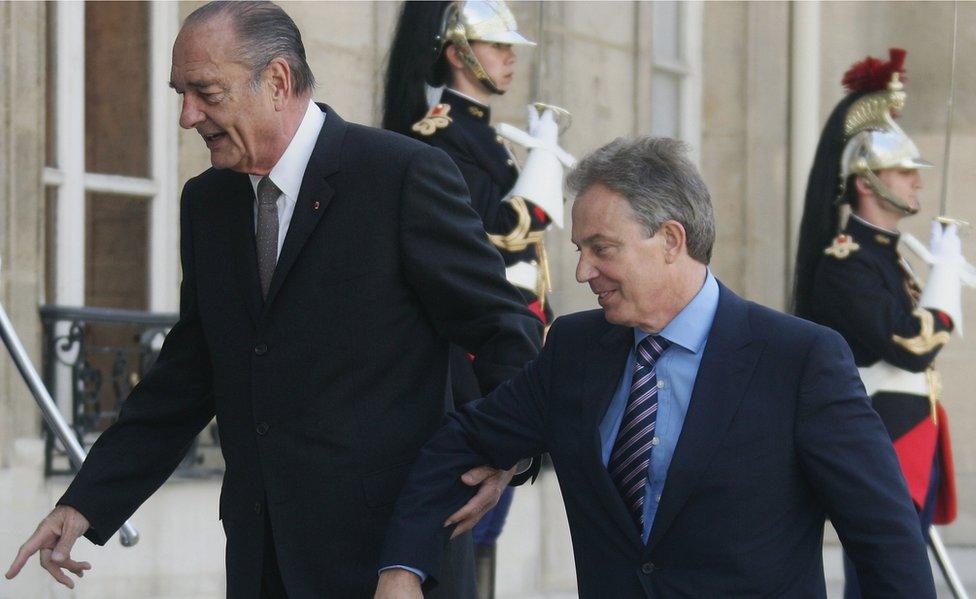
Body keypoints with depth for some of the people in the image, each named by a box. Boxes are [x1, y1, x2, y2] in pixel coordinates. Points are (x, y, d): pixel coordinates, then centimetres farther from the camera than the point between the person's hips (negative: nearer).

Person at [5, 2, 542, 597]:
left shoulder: (408, 174, -8)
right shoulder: (208, 201, 11)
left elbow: (502, 325, -4)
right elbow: (188, 375, 15)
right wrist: (87, 504, 9)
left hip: (386, 543, -5)